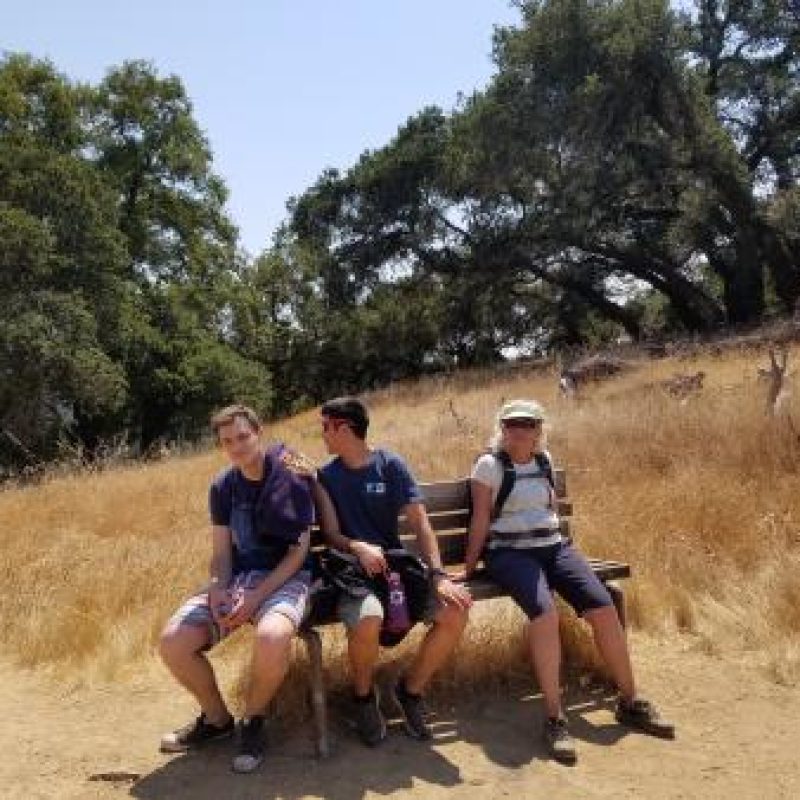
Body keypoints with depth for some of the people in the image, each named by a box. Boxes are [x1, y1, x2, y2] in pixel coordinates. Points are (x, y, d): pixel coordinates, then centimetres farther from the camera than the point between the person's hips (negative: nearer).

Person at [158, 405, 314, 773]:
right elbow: (221, 553, 7)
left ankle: (252, 721, -5)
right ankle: (216, 718, 12)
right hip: (236, 577, 5)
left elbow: (299, 550, -9)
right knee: (172, 642, -15)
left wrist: (257, 596, -19)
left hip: (284, 577, -5)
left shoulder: (293, 479, -9)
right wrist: (217, 589, -16)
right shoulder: (222, 487, 6)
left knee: (271, 638, -37)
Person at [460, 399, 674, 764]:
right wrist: (468, 568, -6)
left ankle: (630, 701, 2)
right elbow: (480, 521, -5)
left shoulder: (544, 460, 14)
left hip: (554, 546, 6)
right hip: (510, 552, -5)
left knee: (603, 607, -14)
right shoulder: (489, 465, -3)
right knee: (544, 612, -32)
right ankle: (554, 717, -24)